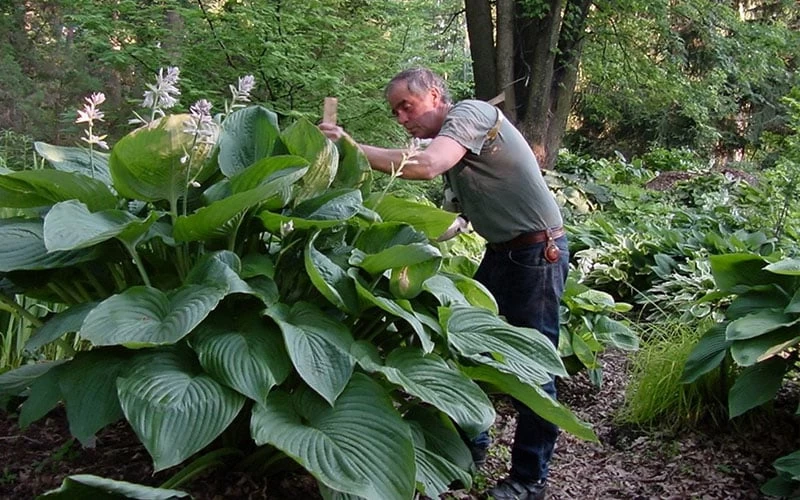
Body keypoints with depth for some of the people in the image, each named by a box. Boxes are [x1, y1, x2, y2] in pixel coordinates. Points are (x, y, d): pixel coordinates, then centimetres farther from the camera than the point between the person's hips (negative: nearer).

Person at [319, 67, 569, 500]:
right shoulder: (450, 138, 13)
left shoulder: (469, 113, -15)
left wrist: (354, 148, -27)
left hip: (536, 252, -9)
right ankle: (472, 444, 29)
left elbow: (426, 166, -33)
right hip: (501, 251, 10)